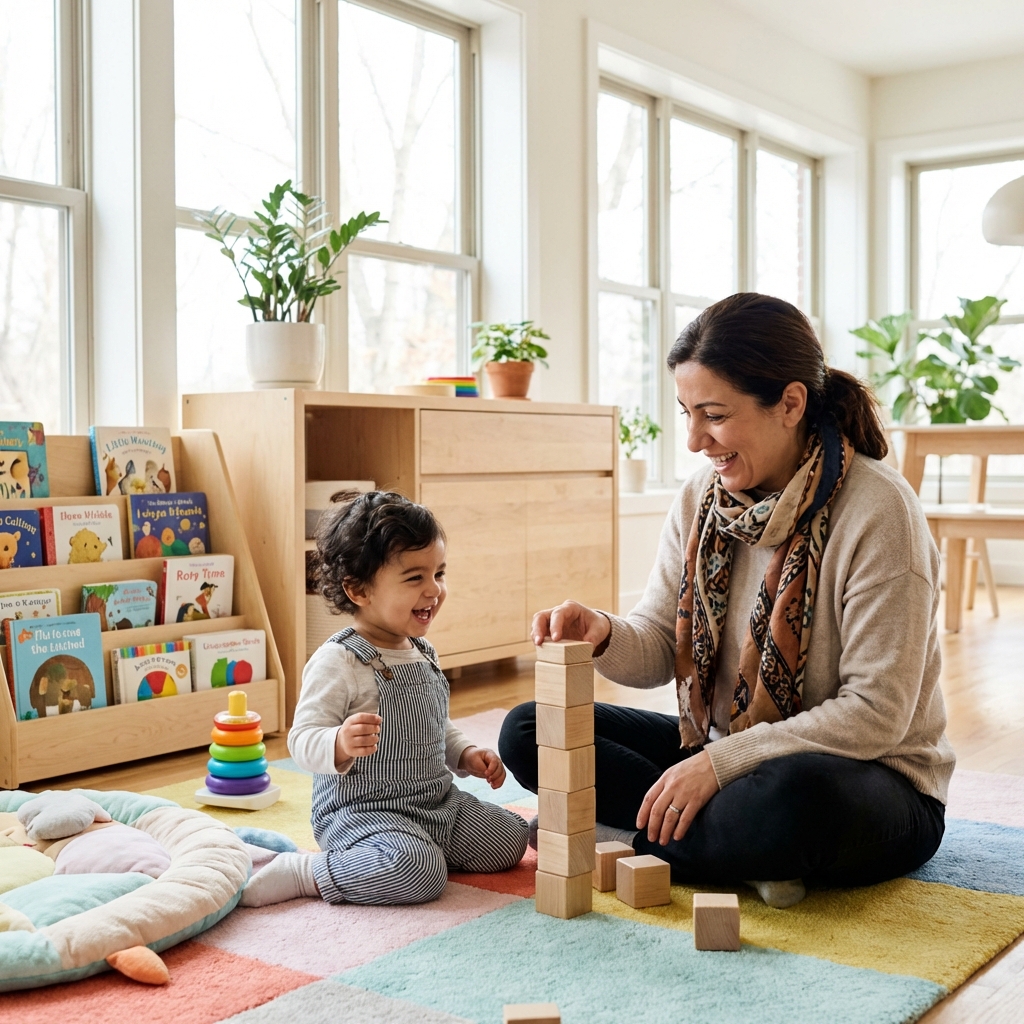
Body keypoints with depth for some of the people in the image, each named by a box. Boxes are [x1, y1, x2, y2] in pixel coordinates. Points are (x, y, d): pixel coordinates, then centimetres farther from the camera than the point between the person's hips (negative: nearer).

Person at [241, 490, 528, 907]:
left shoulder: (424, 655, 10)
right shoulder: (338, 662, -17)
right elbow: (302, 739, -20)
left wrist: (467, 755, 9)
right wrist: (341, 744, -39)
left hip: (437, 802, 9)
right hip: (361, 810, -8)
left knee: (510, 839, 4)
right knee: (420, 872, -32)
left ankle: (415, 847, 16)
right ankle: (302, 873, -13)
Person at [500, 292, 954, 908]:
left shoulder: (878, 510, -19)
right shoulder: (702, 498, 0)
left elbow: (876, 712, -21)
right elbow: (659, 649, 3)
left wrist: (722, 761, -25)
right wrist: (604, 636, -21)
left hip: (873, 782, -6)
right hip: (722, 752, 7)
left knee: (797, 795, -42)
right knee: (529, 731, -5)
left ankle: (638, 843, -13)